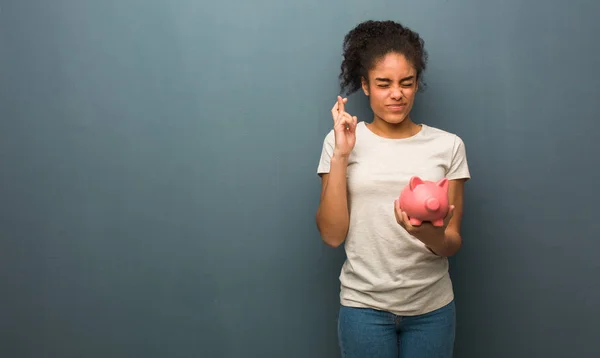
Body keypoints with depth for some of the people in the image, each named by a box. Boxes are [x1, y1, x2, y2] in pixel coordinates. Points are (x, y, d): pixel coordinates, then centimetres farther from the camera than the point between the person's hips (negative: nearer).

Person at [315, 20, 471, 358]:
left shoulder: (448, 145, -2)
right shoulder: (342, 141, -2)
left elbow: (453, 244, -2)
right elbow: (332, 235, -7)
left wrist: (431, 233, -24)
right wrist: (341, 155, -14)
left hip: (431, 306, 1)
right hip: (365, 305, -1)